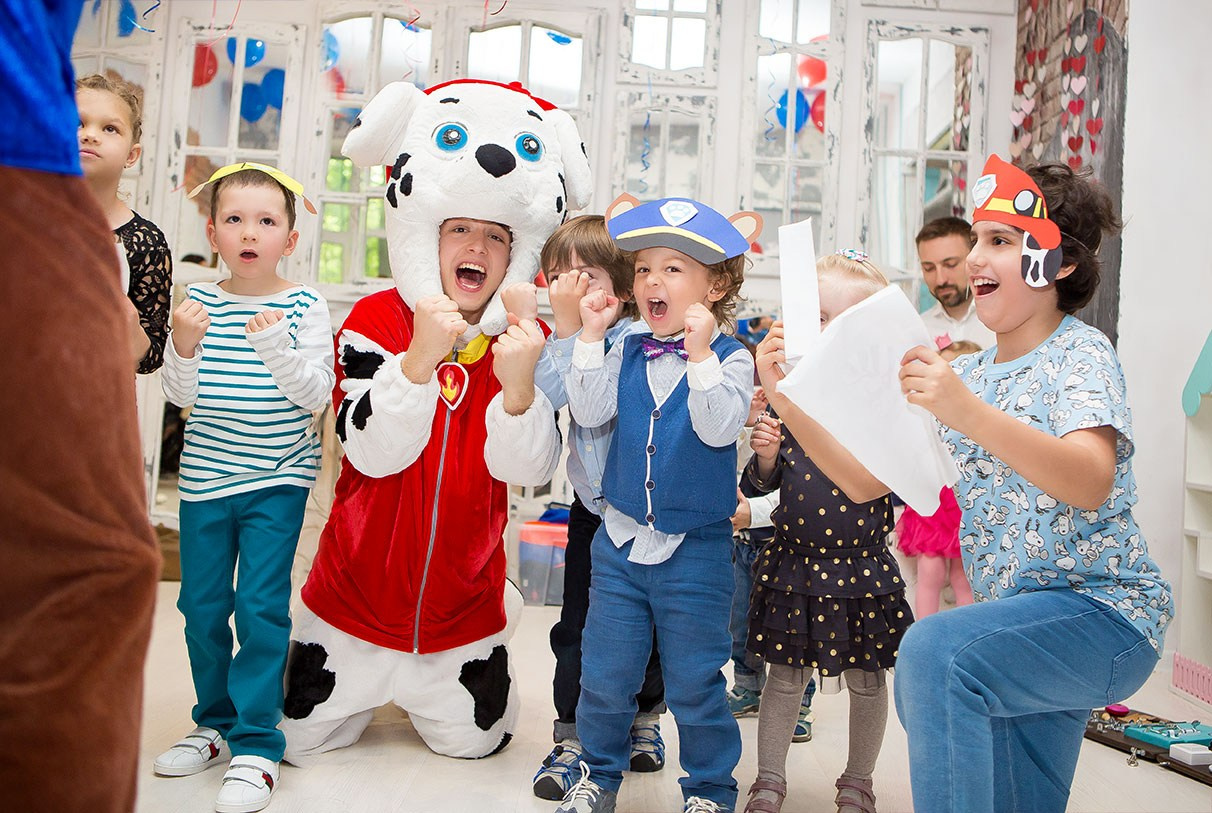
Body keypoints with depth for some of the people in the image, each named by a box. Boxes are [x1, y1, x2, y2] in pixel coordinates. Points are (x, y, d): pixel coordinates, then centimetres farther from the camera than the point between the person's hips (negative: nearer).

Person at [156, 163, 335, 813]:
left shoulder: (304, 305, -5)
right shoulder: (199, 301, 1)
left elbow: (316, 394, -13)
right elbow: (181, 395, -2)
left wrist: (276, 345, -28)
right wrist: (183, 347, -21)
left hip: (277, 479, -3)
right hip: (205, 476, 4)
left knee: (261, 607, -7)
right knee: (201, 606, 12)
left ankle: (256, 745, 5)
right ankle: (215, 723, 31)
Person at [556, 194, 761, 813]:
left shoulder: (730, 358, -7)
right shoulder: (626, 354, 4)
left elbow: (719, 428, -21)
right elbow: (589, 411, -8)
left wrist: (701, 354, -29)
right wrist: (591, 336, -11)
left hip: (695, 549, -3)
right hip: (620, 539, 4)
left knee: (693, 682, 9)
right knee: (604, 675, 12)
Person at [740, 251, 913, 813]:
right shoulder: (788, 393, -2)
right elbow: (763, 484, 4)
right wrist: (765, 456, -17)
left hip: (864, 566, 0)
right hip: (794, 564, 1)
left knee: (867, 681, 14)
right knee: (784, 677, 12)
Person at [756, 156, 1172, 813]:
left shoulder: (1080, 354, -10)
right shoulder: (968, 375, 11)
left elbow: (1090, 484, -30)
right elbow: (866, 481, 3)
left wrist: (970, 414, -44)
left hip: (1103, 612, -7)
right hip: (1018, 626, 7)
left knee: (934, 649, -31)